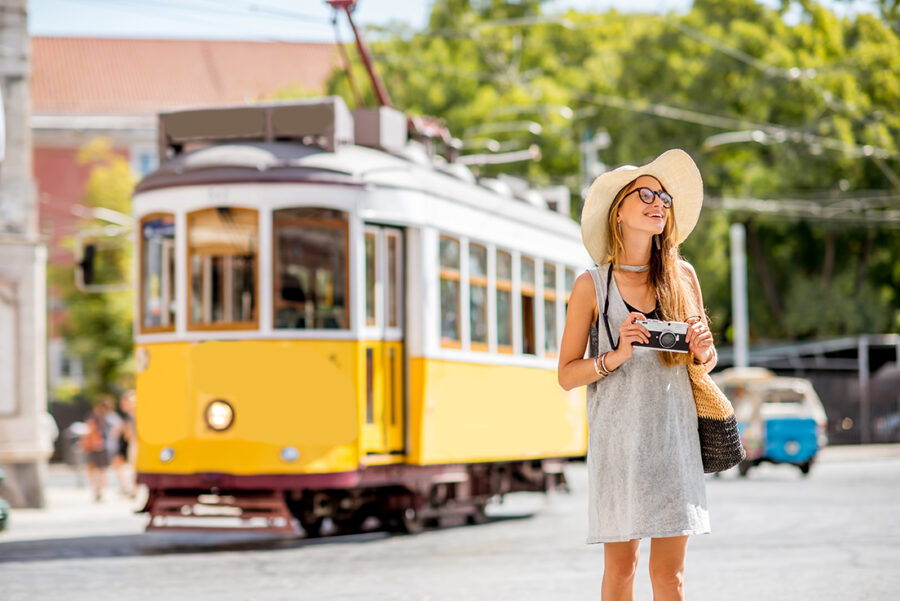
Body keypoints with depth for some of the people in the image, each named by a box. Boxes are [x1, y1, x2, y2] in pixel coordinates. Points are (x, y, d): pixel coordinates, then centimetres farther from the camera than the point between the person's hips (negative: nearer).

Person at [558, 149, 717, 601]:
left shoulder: (683, 277, 8)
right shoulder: (592, 285, 1)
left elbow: (706, 361, 18)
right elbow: (566, 374, 2)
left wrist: (703, 351, -5)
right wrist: (617, 356, -15)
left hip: (673, 434, 2)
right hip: (617, 434, -2)